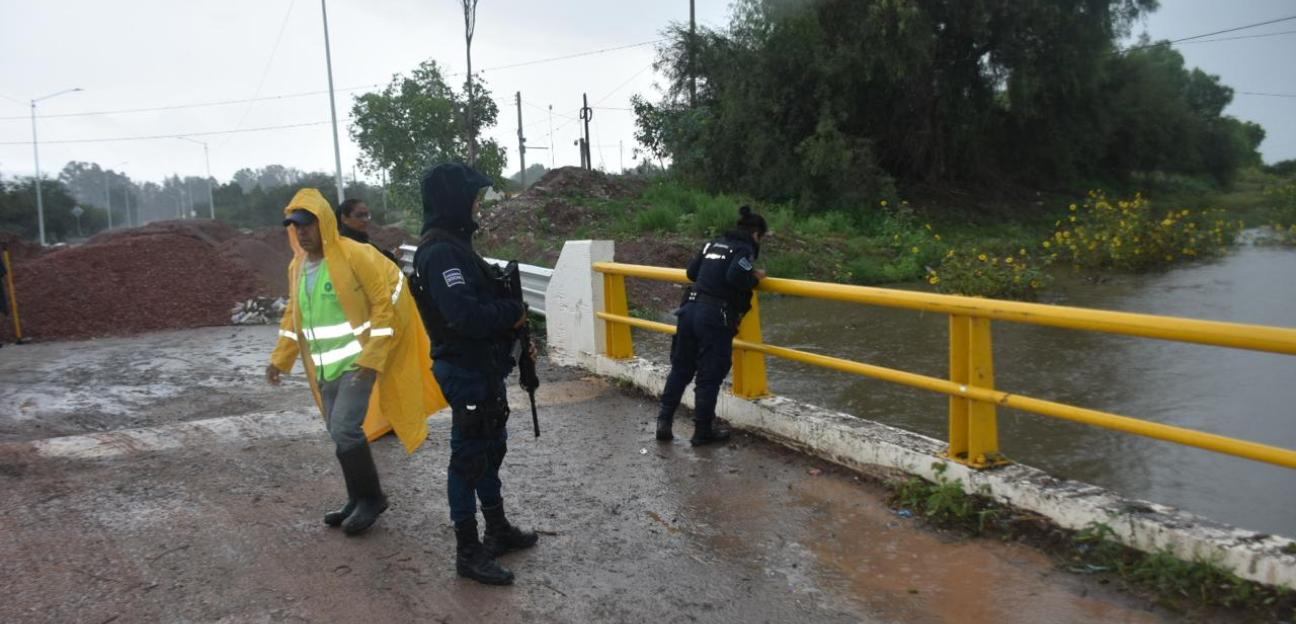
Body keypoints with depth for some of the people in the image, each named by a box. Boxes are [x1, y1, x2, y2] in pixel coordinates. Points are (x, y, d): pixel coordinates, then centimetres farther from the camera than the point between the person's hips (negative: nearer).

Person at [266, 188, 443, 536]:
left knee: (345, 430, -15)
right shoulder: (297, 266, 9)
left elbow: (384, 303, -15)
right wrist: (280, 359, 12)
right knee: (340, 434, 11)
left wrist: (372, 357, -20)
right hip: (325, 368, 7)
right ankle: (359, 502, 25)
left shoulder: (355, 255, -15)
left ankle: (371, 498, 4)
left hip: (357, 363, -7)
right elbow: (293, 315, 19)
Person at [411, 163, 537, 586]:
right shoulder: (441, 251, -21)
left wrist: (512, 317, -1)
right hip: (468, 373, -10)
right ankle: (468, 553, 12)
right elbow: (464, 315, -31)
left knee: (491, 450, 21)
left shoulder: (455, 244, 12)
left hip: (484, 368, 10)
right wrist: (515, 312, -16)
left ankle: (497, 530, 36)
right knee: (469, 458, 0)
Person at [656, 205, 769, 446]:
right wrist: (755, 278, -3)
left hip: (690, 309, 7)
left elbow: (692, 272, 21)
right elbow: (736, 277, -21)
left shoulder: (713, 243, 18)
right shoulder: (745, 249, -4)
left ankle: (664, 421, 14)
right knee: (709, 376, 3)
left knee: (680, 369, 14)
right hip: (715, 317, -7)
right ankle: (703, 431, 10)